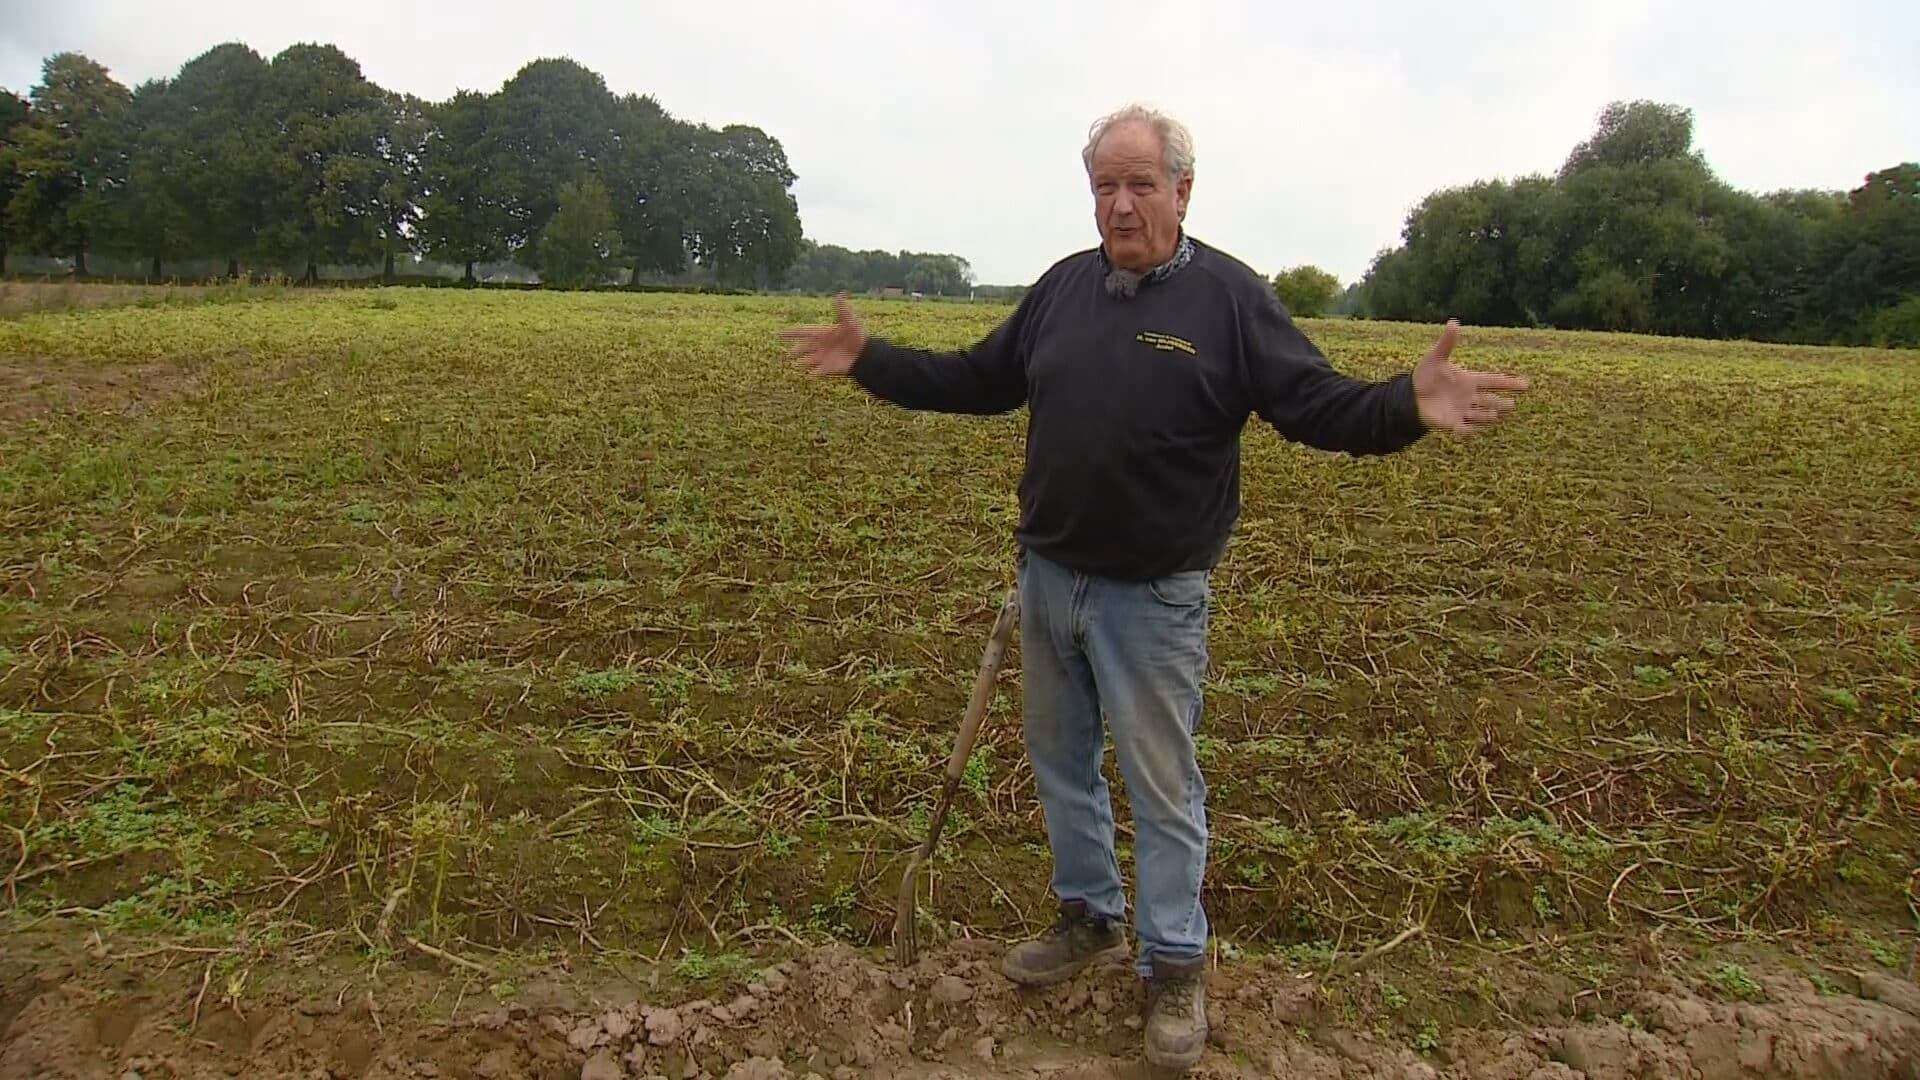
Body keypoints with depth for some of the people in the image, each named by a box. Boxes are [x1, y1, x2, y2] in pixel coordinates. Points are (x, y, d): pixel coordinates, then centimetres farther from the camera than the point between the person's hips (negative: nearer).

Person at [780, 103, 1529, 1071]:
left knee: (1161, 785, 6)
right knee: (1059, 757, 18)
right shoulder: (1063, 286, 6)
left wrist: (1408, 407, -33)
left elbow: (1318, 405, -14)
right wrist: (872, 361, 8)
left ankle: (1174, 962, 25)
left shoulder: (1230, 295, -9)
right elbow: (979, 380, 13)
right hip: (1046, 578, 6)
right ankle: (1089, 916, 39)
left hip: (1153, 597, -5)